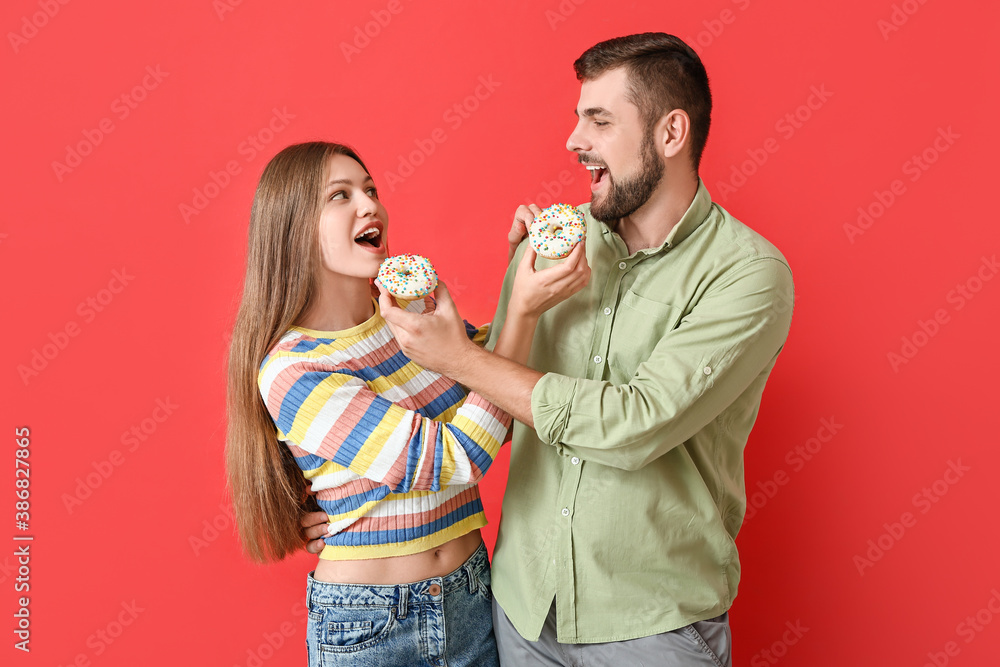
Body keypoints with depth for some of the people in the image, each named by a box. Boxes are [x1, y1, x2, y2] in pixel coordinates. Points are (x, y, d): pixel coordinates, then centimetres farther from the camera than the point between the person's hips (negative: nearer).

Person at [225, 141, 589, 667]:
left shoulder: (415, 305, -1)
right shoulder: (289, 371, -20)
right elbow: (455, 459, -25)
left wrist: (525, 264, -3)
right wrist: (523, 310, -27)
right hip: (362, 624, -5)